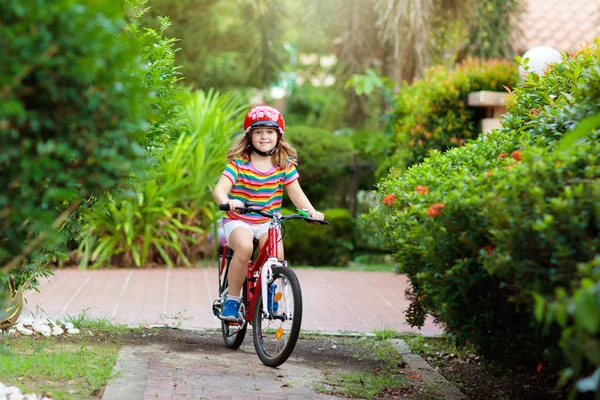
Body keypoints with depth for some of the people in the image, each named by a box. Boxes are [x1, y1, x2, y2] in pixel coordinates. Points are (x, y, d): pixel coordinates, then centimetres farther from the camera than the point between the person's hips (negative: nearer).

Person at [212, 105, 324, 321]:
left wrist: (311, 211, -21)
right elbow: (219, 189, -20)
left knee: (276, 253, -28)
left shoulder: (285, 164, 0)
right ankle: (232, 299, -16)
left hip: (267, 222, 2)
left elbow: (295, 192, -2)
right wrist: (228, 202, -43)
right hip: (238, 220, -2)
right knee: (244, 247, -35)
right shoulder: (239, 162, -9)